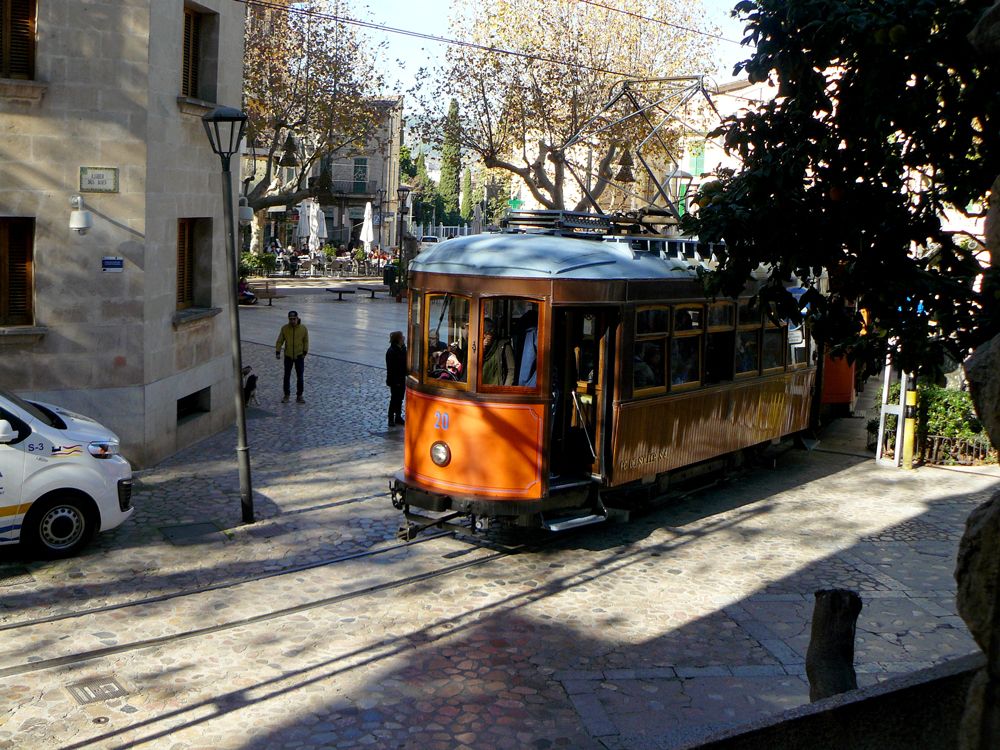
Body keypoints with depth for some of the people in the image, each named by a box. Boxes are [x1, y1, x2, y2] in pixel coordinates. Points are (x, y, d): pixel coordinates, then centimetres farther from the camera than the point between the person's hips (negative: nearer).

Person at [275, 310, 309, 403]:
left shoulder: (303, 328, -10)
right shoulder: (284, 328, -9)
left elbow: (306, 341, 0)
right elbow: (279, 341, -3)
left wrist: (305, 353, -6)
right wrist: (277, 352, -12)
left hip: (299, 356, -1)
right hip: (288, 356, 1)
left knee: (299, 377, 6)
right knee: (287, 376, 8)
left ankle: (299, 396, 16)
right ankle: (286, 395, 21)